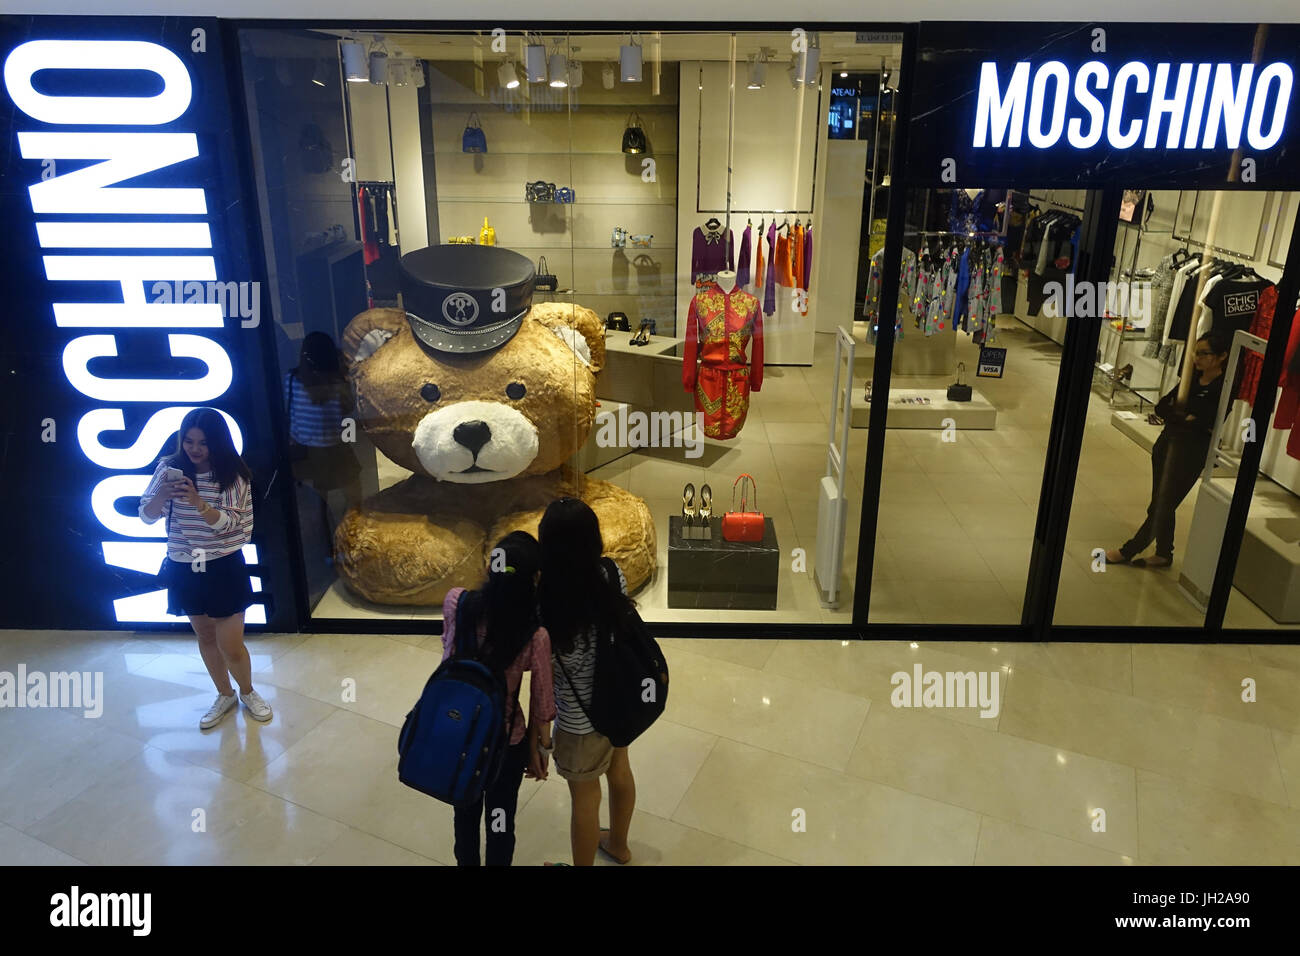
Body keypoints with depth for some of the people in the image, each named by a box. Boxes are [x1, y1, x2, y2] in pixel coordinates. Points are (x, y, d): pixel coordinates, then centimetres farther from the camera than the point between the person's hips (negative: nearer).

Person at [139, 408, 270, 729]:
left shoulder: (234, 475, -11)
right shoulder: (169, 468, -4)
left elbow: (231, 523, -17)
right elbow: (147, 517, -5)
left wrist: (198, 503, -33)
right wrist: (163, 493, -25)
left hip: (224, 569, -3)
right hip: (184, 569, 3)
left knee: (231, 646, 1)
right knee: (206, 638, 18)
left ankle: (248, 692, 30)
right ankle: (224, 695, 39)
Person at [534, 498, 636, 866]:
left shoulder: (545, 604, -31)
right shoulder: (612, 575, -16)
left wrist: (537, 735, -8)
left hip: (582, 719, -6)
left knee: (585, 798, 19)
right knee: (619, 771, 31)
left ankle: (583, 864, 46)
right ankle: (618, 845, 58)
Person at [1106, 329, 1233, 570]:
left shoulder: (1223, 388, -13)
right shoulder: (1193, 377, 8)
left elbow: (1206, 422, -23)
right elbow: (1161, 407, 1)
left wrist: (1176, 414, -10)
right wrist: (1186, 418, -14)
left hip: (1191, 450, -8)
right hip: (1167, 441, 8)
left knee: (1163, 505, 3)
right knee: (1160, 503, 14)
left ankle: (1129, 550, 14)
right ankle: (1164, 554, 28)